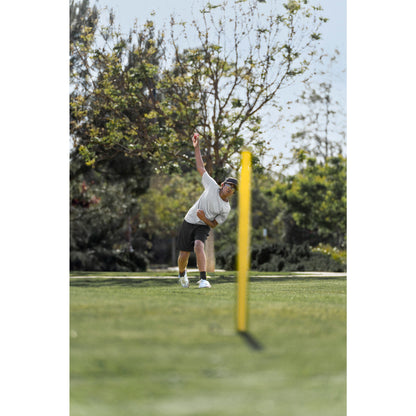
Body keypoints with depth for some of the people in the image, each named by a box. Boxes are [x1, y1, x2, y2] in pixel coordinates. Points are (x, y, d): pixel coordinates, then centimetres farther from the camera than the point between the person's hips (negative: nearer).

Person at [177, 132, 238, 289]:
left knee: (198, 246, -32)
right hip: (189, 222, 2)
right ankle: (182, 274, 37)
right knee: (183, 256, 2)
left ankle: (203, 280, -38)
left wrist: (205, 218, -22)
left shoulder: (226, 209, -8)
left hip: (203, 226, -2)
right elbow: (200, 168, 3)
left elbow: (214, 224, -2)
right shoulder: (212, 186, -5)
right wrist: (197, 147, 1)